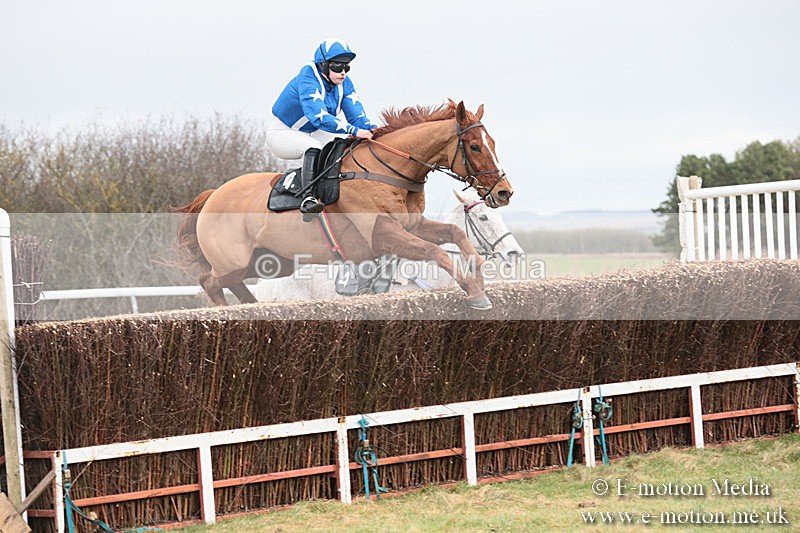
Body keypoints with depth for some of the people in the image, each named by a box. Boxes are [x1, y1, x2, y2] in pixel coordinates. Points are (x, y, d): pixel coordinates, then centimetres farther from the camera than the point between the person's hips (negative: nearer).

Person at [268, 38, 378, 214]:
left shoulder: (344, 83, -6)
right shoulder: (307, 80, -30)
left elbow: (355, 114, -11)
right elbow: (319, 117, -42)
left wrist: (372, 128, -34)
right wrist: (353, 130, -50)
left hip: (310, 134, 8)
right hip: (282, 134, -8)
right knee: (313, 146, -37)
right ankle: (308, 198, -45)